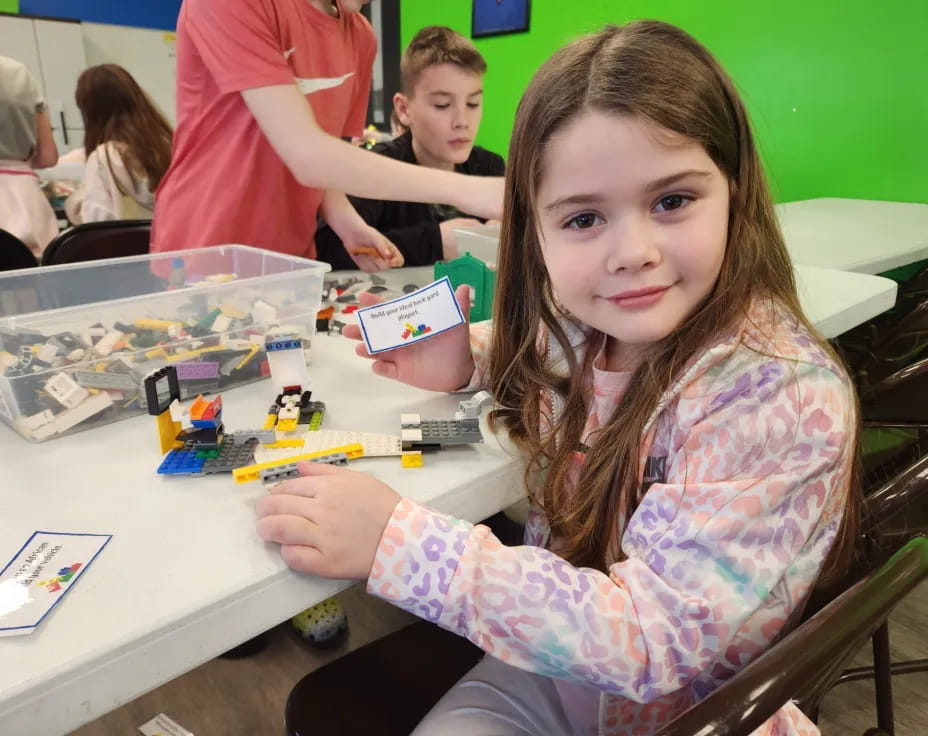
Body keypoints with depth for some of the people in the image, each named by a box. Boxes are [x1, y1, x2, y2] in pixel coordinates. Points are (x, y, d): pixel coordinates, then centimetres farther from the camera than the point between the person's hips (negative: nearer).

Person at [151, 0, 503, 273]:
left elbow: (327, 161, 9)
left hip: (291, 266, 6)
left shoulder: (361, 38, 4)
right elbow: (306, 156, -25)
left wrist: (350, 226, -12)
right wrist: (461, 189, -28)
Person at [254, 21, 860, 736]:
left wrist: (396, 539, -35)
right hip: (548, 659, 4)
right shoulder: (582, 323, -13)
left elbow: (651, 640, -31)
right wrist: (469, 361, -10)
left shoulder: (783, 398, -30)